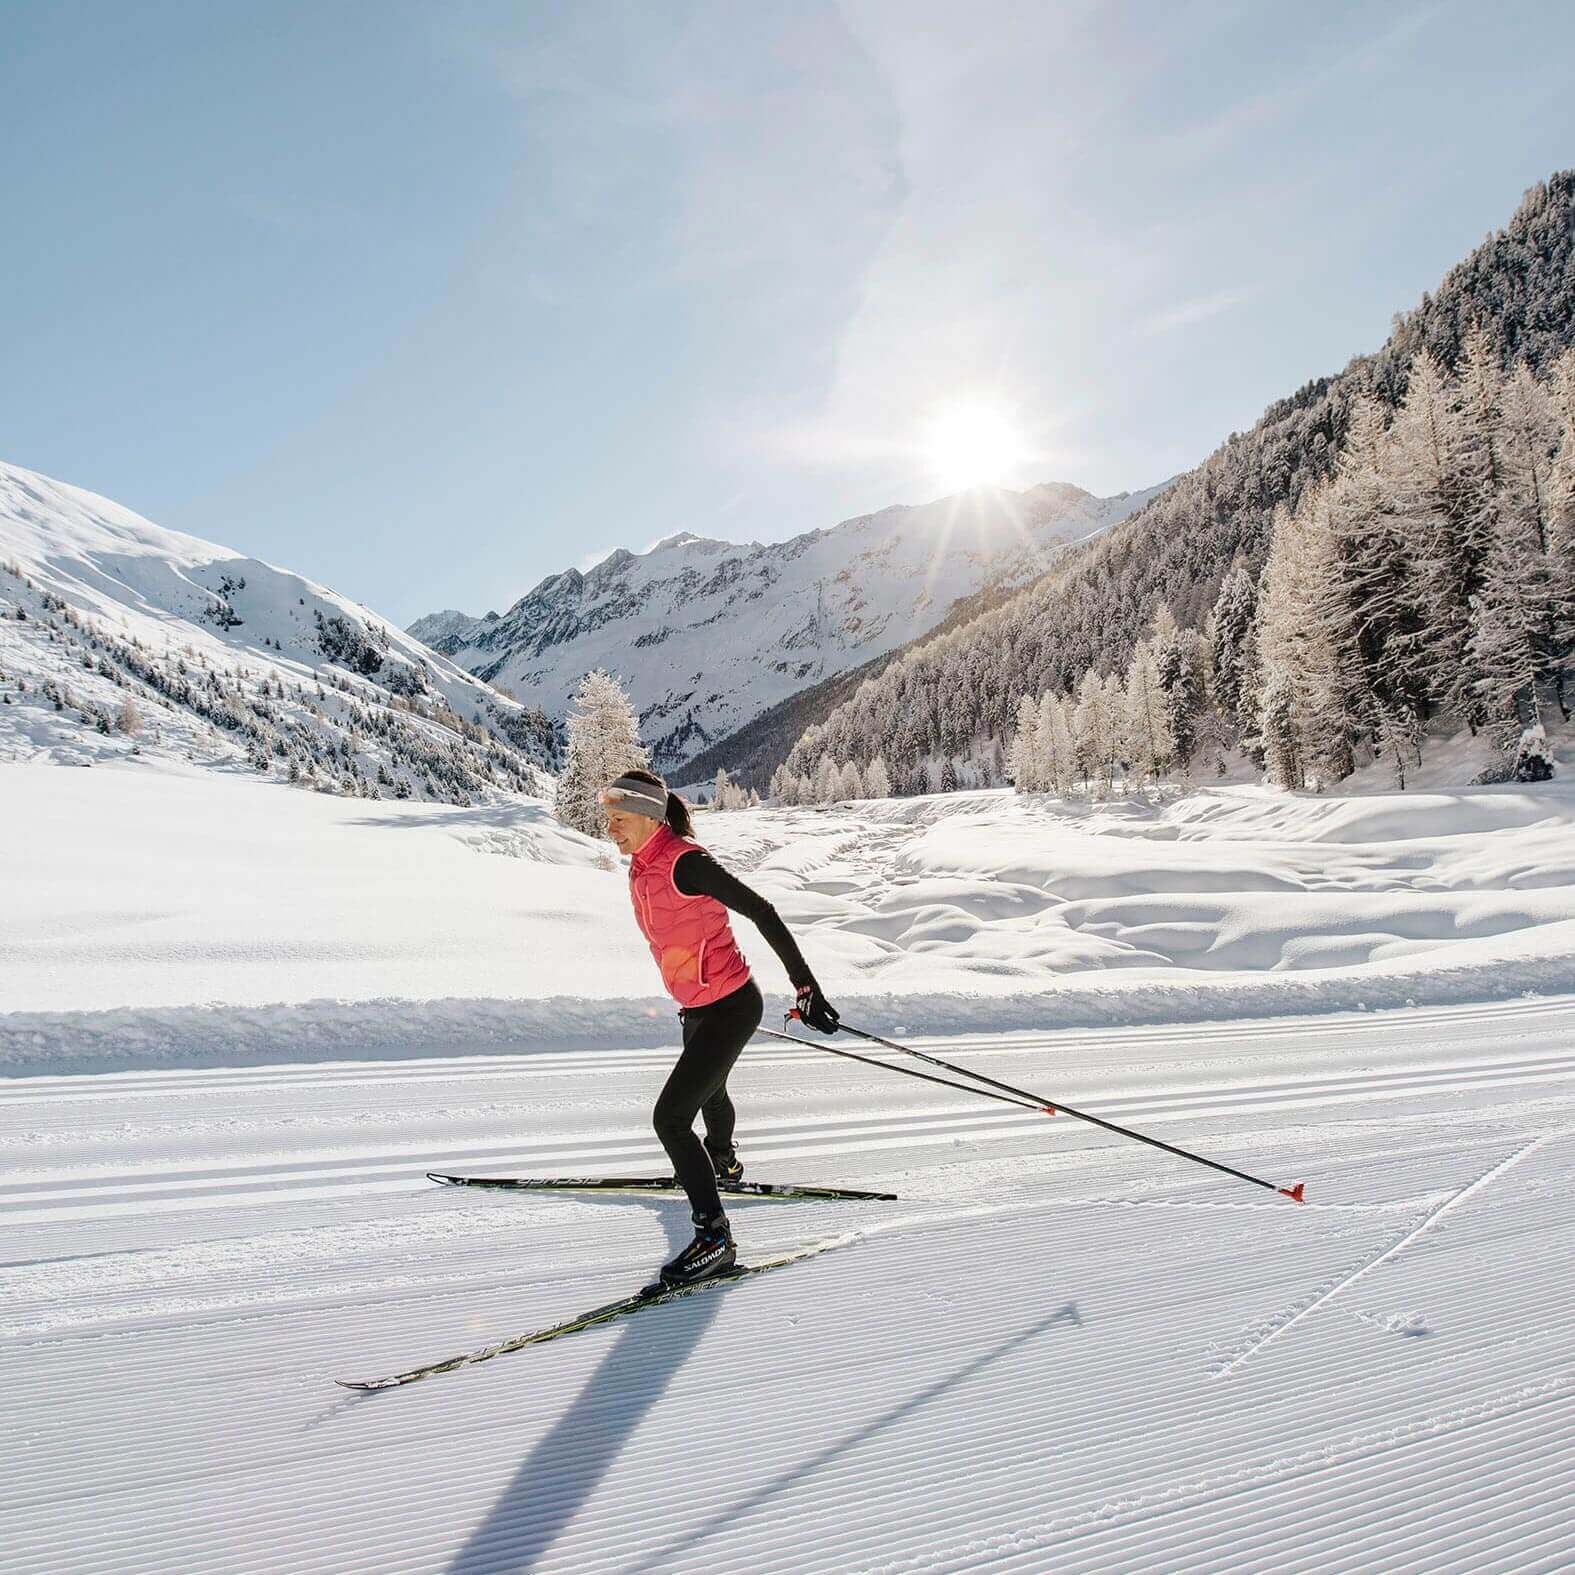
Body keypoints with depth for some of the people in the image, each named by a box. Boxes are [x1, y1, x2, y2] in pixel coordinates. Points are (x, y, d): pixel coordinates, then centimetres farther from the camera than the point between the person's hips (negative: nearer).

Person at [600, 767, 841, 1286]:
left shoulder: (684, 863, -24)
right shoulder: (643, 868, 3)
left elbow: (761, 912, -23)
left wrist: (805, 985, -23)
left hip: (729, 1009, -10)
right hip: (698, 1007, 10)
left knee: (669, 1118, -14)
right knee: (708, 1091, 33)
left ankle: (714, 1237, -4)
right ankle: (722, 1161, 63)